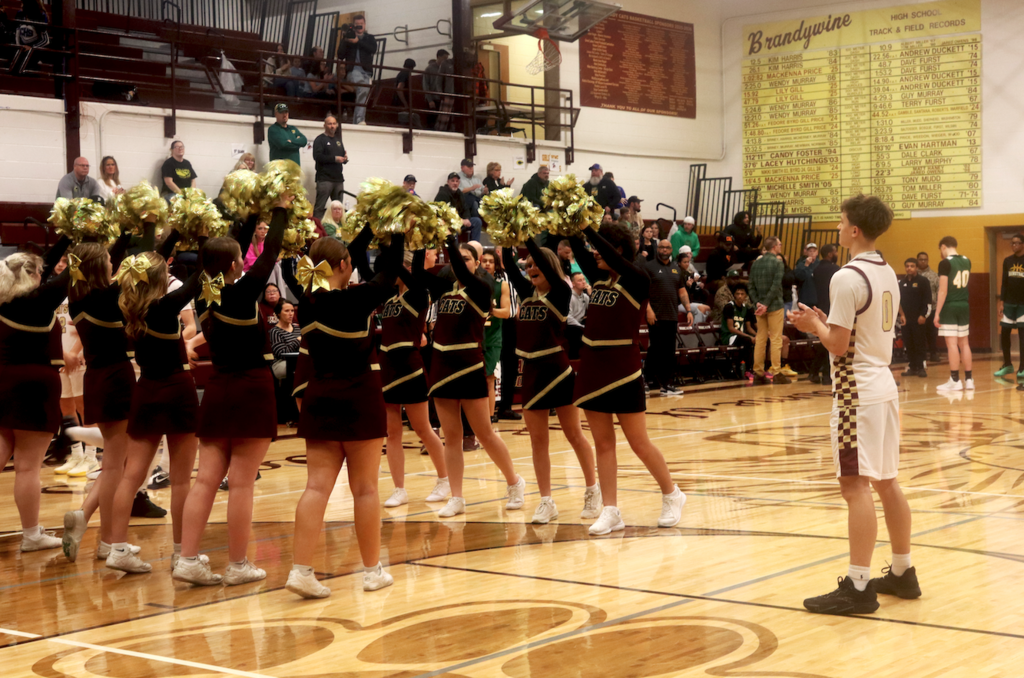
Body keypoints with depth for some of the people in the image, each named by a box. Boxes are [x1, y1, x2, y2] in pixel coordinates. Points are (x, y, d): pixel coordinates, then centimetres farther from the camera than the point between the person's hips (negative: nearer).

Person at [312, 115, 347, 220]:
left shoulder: (338, 139, 22)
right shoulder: (320, 140, 0)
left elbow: (342, 156, 28)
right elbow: (317, 156, -14)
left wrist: (345, 158, 4)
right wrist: (334, 159, -18)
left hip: (338, 179, 7)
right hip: (324, 179, -7)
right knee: (319, 207, -10)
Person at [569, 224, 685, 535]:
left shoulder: (637, 280, -9)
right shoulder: (598, 276, 8)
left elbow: (612, 257, -26)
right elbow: (579, 251, -2)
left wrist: (587, 228, -30)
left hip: (623, 371, -6)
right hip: (592, 368, 6)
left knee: (639, 443, 3)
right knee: (603, 442, 6)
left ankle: (672, 496, 23)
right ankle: (611, 511, 11)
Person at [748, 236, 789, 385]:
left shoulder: (756, 263, 9)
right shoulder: (778, 263, -9)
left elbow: (751, 285, 5)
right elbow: (775, 286, -17)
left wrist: (757, 302, -2)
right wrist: (766, 304, -15)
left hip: (760, 306, 6)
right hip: (774, 306, -6)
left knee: (760, 339, 8)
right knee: (776, 340, -2)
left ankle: (758, 373, 9)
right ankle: (776, 374, -3)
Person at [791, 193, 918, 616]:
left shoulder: (847, 278, -16)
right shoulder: (887, 274, 12)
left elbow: (838, 344, -17)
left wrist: (815, 325, 0)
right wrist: (825, 322, 17)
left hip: (858, 390, -9)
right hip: (884, 385, 9)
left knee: (856, 486, -8)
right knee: (886, 483, 15)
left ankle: (858, 588, -8)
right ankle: (902, 573, 23)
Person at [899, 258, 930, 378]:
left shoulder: (923, 282, -3)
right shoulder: (902, 283, 12)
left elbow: (928, 301, -7)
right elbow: (899, 300, 15)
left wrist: (923, 316, -12)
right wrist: (902, 315, 7)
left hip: (918, 319, -5)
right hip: (906, 319, 5)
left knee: (919, 344, -3)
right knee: (908, 344, 6)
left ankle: (921, 368, 2)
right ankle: (912, 367, 12)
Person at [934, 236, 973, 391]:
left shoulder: (945, 263, -11)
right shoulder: (966, 261, 9)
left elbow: (943, 291, -16)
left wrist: (937, 313, -12)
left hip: (949, 307, -7)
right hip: (964, 305, 7)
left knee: (952, 344, -4)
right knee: (964, 343, 12)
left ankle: (955, 381, -3)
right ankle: (969, 379, 14)